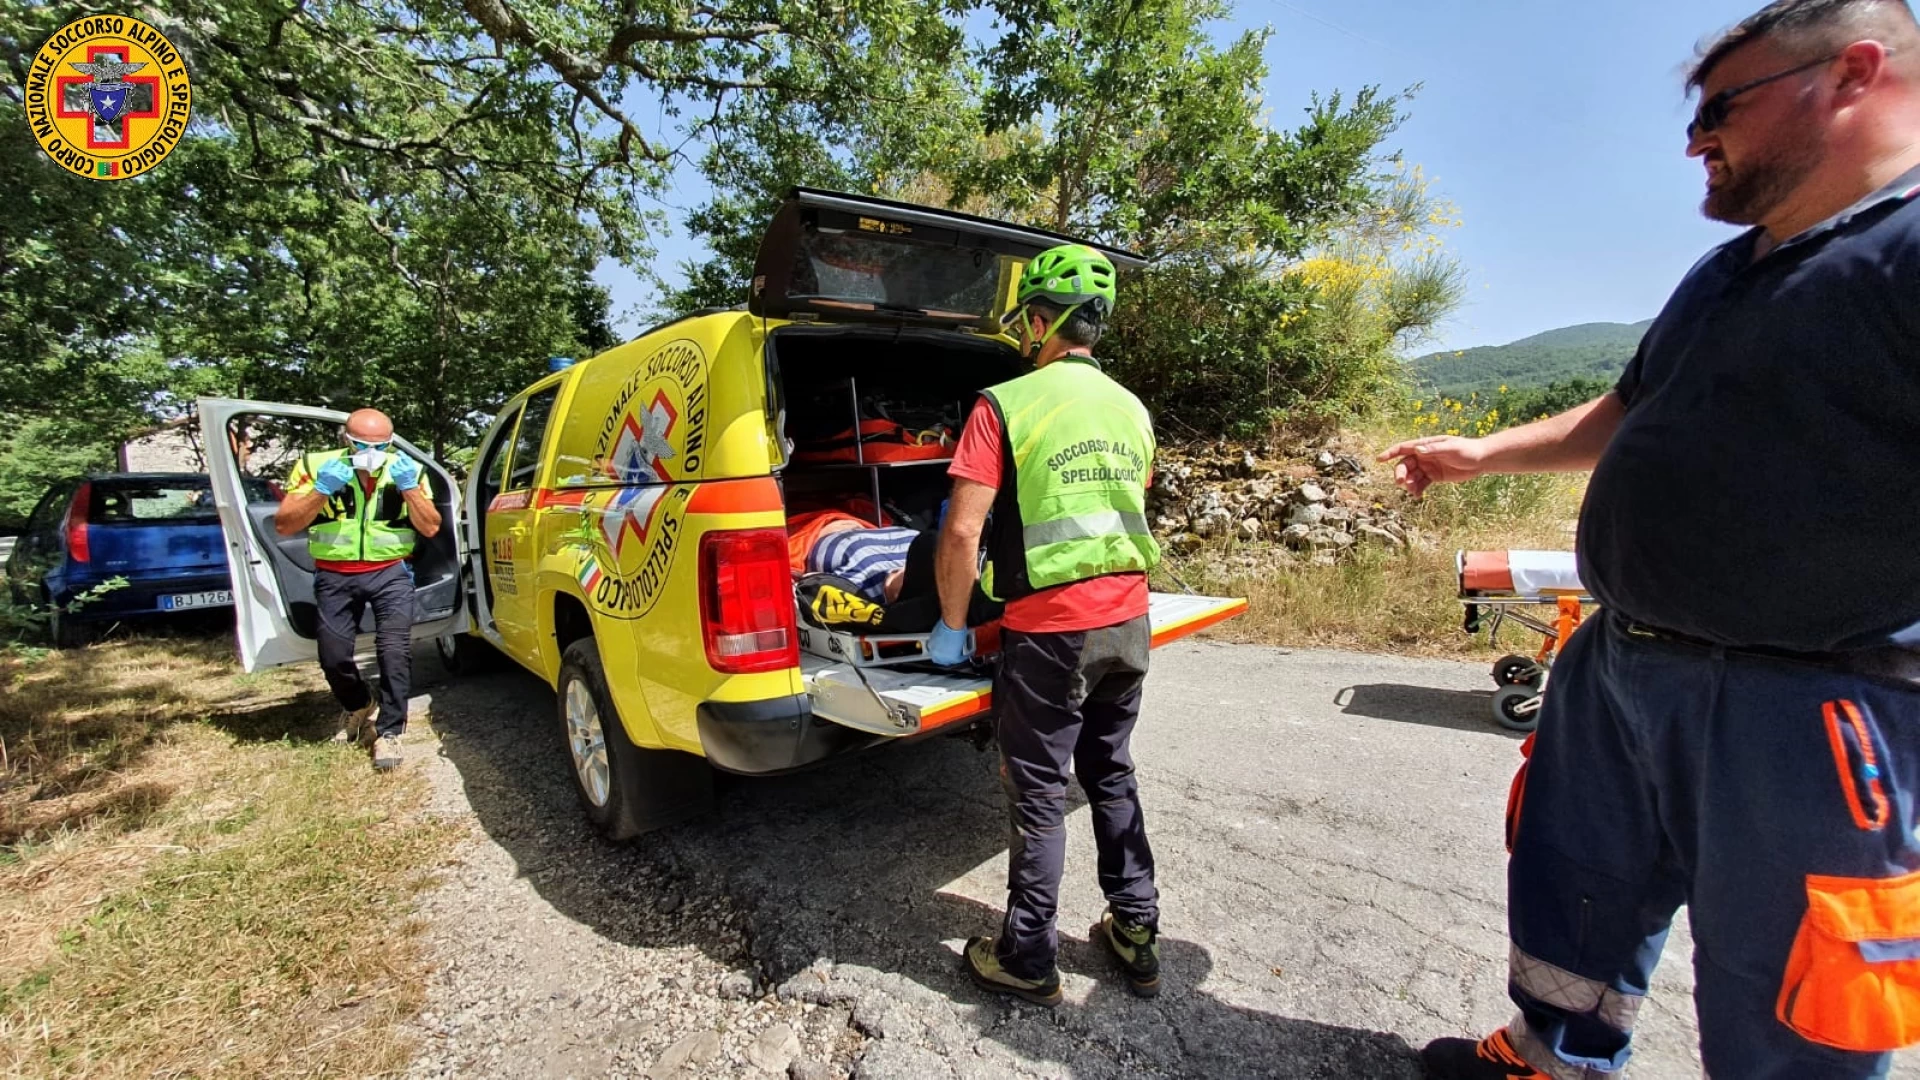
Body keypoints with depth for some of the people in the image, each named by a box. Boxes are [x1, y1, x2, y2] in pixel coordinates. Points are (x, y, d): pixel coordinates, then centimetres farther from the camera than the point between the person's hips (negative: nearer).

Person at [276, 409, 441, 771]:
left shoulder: (407, 470, -1)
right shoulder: (316, 466, -4)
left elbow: (431, 528, -6)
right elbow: (284, 526, -8)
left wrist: (408, 487, -18)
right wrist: (322, 489, -21)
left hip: (390, 573, -1)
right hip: (335, 577, 1)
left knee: (395, 649, -13)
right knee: (333, 657, 6)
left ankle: (389, 732, 0)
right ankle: (359, 706, 38)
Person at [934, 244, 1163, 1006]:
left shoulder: (1005, 405, -12)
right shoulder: (1132, 411, 8)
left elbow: (962, 531, -16)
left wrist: (951, 626, -4)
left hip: (1050, 631, -6)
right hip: (1128, 623, 7)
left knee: (1038, 792, 9)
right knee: (1111, 775, 21)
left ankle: (1029, 960, 25)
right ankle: (1137, 936, 34)